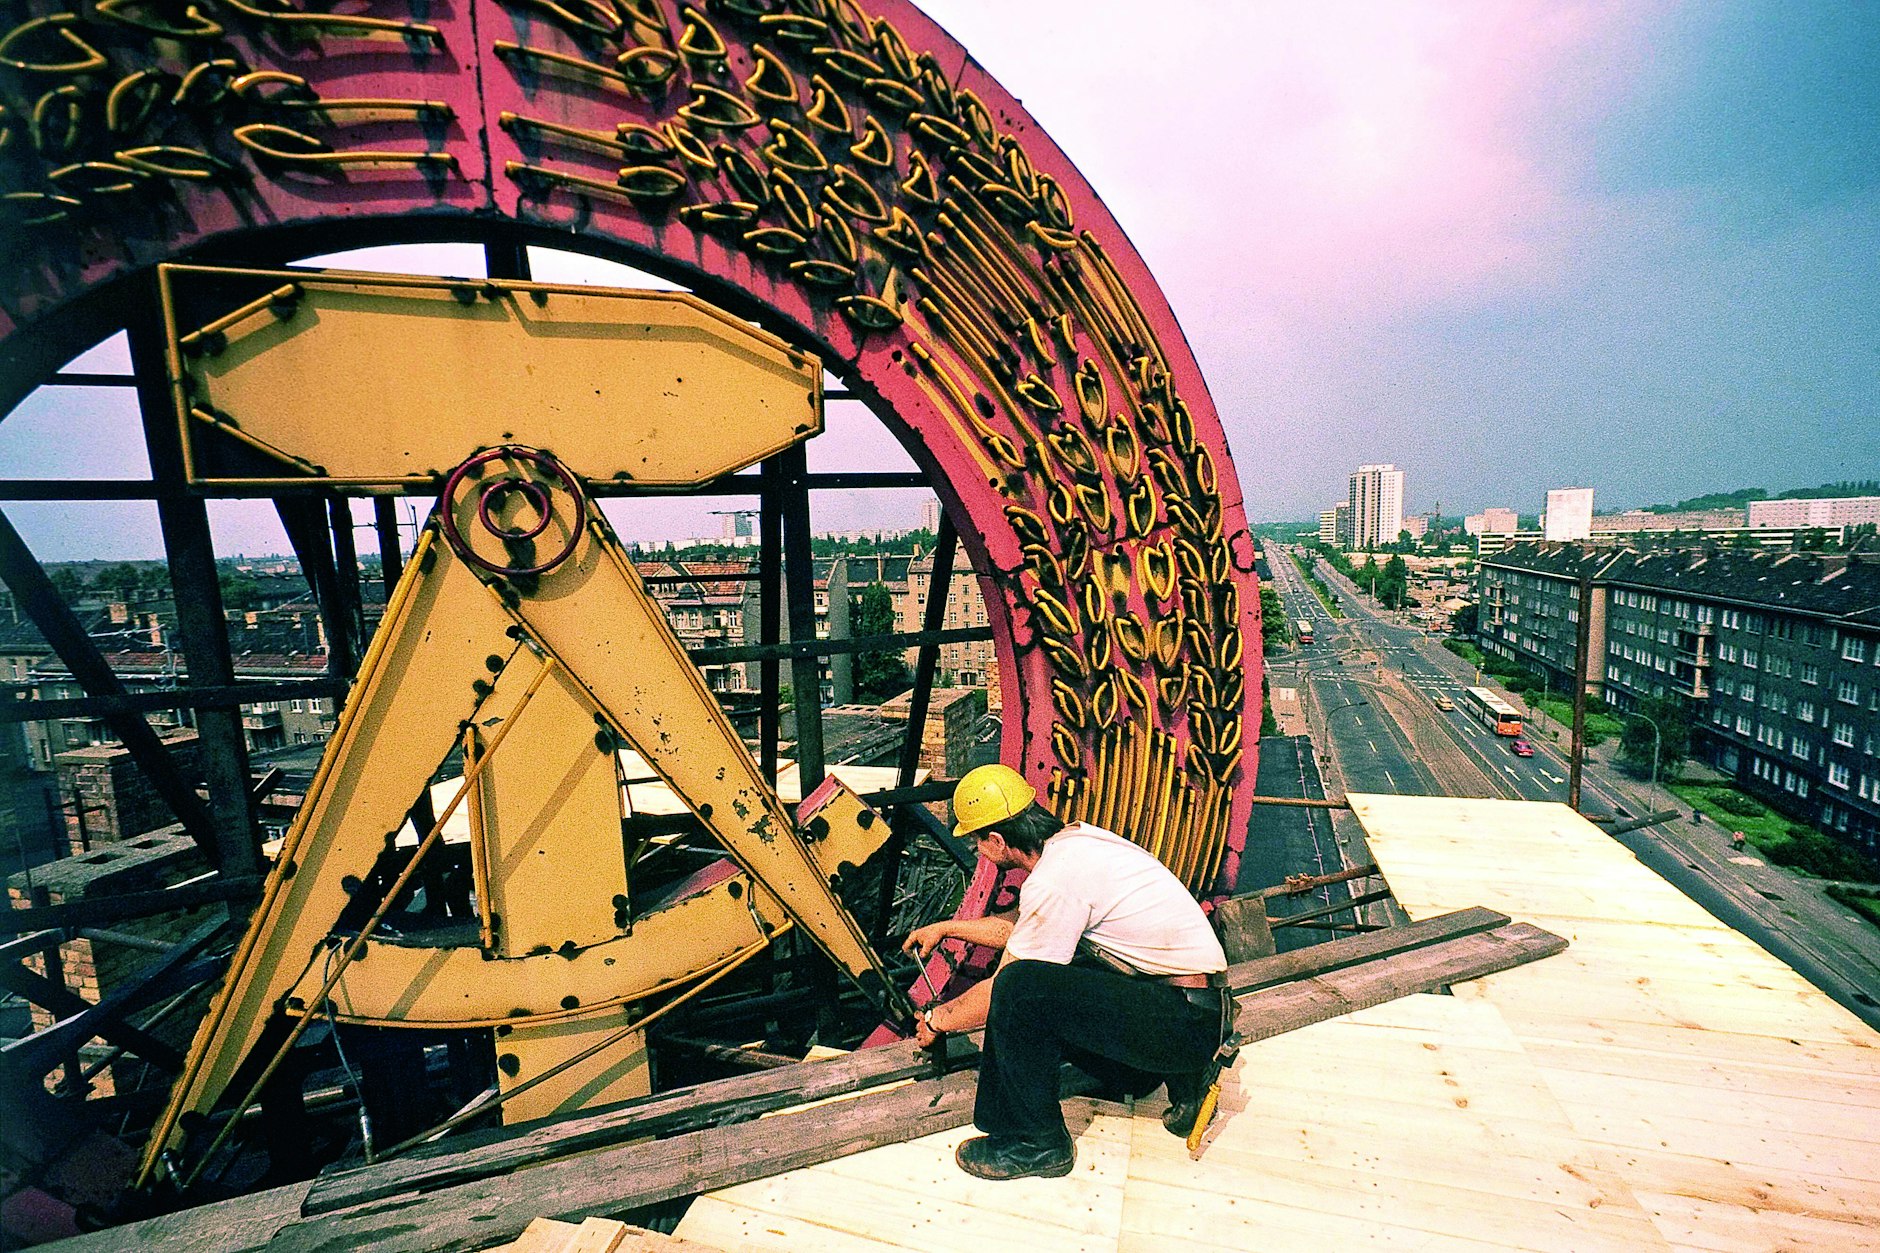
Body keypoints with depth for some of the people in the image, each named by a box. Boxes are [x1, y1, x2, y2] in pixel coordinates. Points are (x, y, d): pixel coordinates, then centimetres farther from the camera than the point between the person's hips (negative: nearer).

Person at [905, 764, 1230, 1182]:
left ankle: (1035, 1143, -1)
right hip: (1203, 1005, 10)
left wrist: (936, 1020, 6)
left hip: (1189, 1022, -10)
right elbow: (1020, 928, 23)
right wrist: (946, 927, 32)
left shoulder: (1053, 880, -22)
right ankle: (1175, 1075, 19)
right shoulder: (1076, 838, 6)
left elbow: (1003, 991, -11)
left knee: (1019, 987, -21)